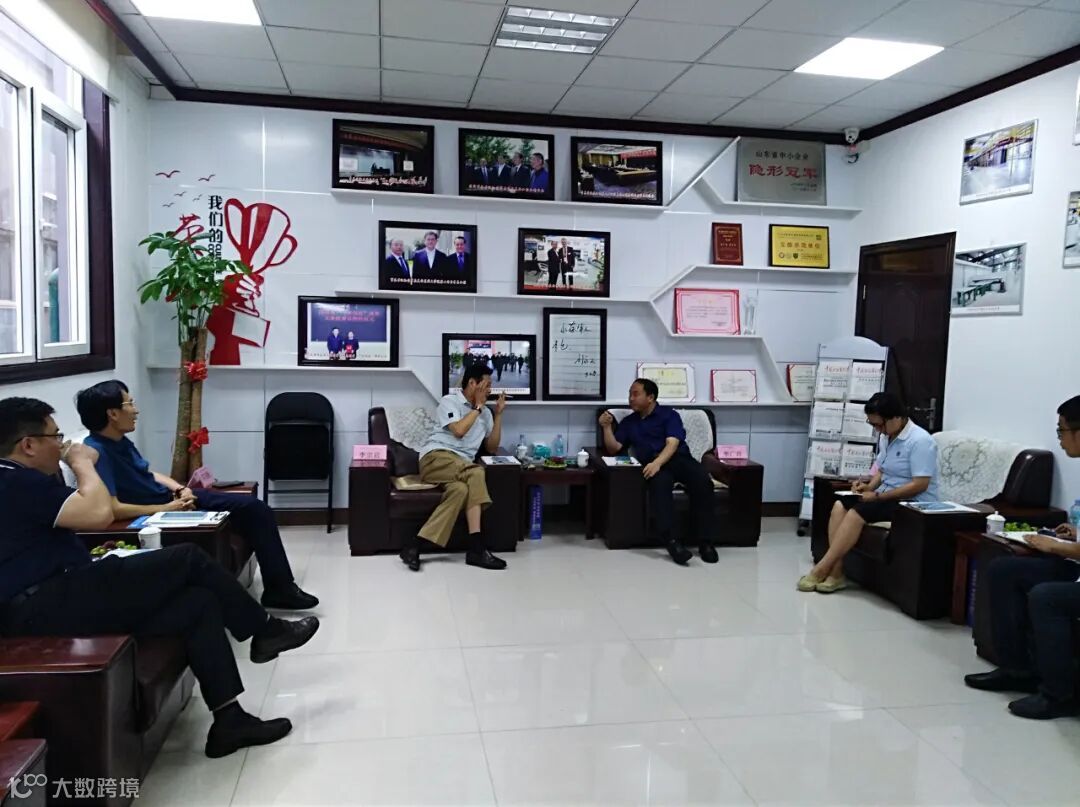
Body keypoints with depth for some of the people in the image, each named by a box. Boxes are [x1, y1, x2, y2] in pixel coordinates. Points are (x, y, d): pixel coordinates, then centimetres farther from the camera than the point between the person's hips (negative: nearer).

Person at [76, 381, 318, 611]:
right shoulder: (97, 452, -23)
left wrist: (179, 488, -1)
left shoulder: (120, 441, 6)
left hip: (173, 497, 9)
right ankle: (279, 588, -3)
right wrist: (166, 509, -22)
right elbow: (112, 509, -30)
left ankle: (280, 588, 4)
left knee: (255, 508, 0)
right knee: (251, 510, -18)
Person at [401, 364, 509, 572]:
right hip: (436, 458, -6)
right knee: (476, 473, -36)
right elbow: (458, 430, -13)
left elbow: (492, 447, 21)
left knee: (461, 489, -34)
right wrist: (478, 407, -1)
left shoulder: (485, 412, 25)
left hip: (462, 467, 6)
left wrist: (498, 414, 15)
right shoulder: (449, 401, 4)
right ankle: (476, 547, -37)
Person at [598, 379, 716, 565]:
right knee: (660, 483, -38)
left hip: (678, 458, -1)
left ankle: (705, 541, -27)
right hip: (653, 464, 1)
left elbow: (672, 443, -5)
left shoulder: (669, 414, 12)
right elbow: (613, 449, 18)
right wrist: (607, 427, 2)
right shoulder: (628, 422, 25)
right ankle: (671, 540, -47)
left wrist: (658, 463, -23)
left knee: (703, 481, -33)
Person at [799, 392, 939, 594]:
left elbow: (920, 485, -23)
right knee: (840, 505, -14)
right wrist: (870, 486, -2)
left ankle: (821, 569, -21)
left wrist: (878, 496, -21)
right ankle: (835, 572, -21)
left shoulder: (920, 441, -17)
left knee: (857, 513, -27)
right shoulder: (885, 437, 8)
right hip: (886, 496, 9)